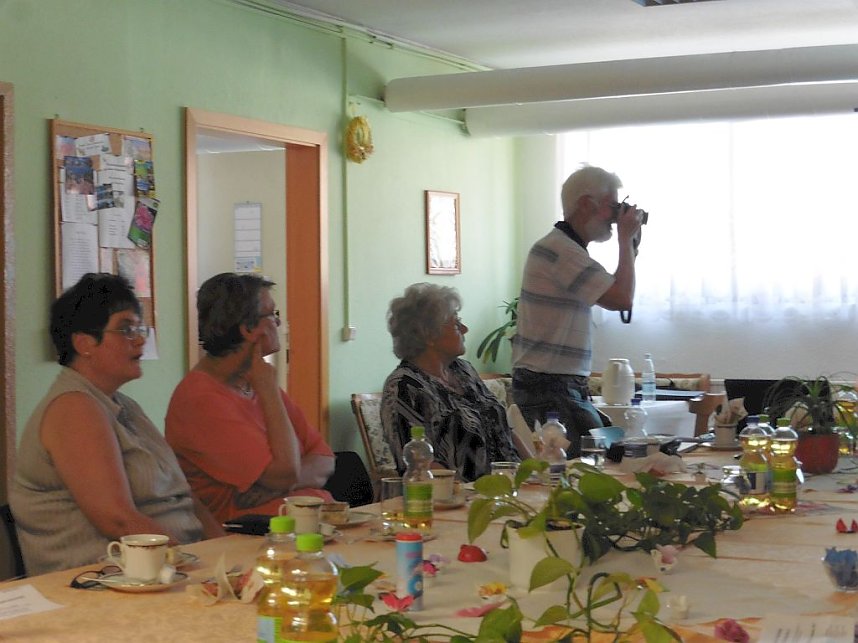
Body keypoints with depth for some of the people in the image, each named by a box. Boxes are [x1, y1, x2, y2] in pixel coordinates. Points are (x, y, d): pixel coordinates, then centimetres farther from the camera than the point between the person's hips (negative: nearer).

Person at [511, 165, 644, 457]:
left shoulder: (565, 246, 17)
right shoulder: (560, 250, -16)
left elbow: (613, 292, 25)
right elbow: (622, 299, -20)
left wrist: (631, 246, 16)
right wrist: (626, 238, -8)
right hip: (549, 388, -10)